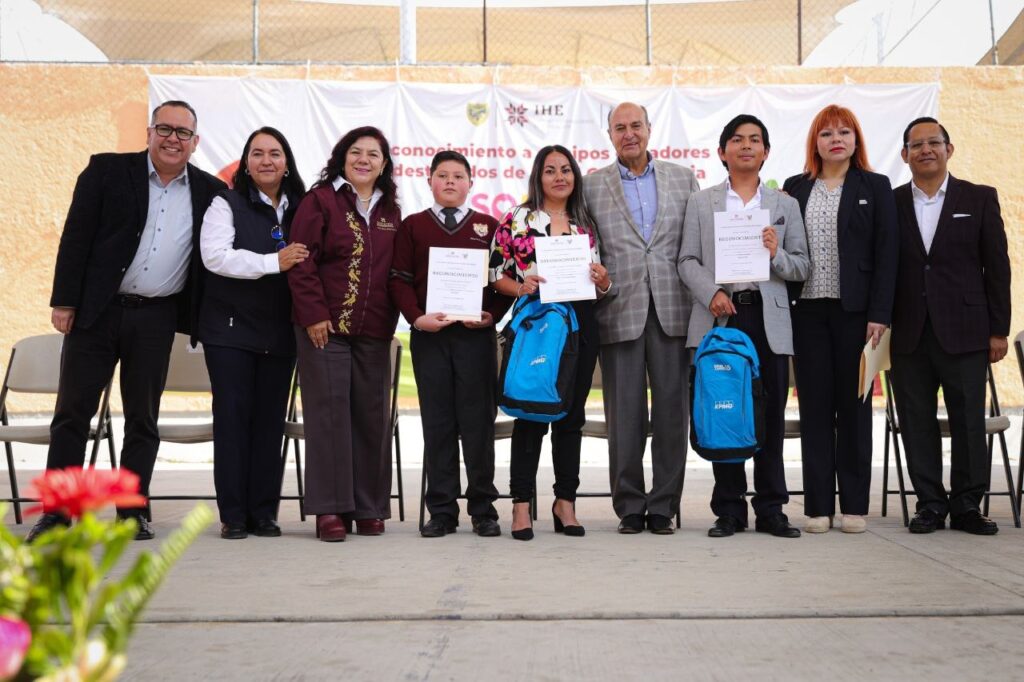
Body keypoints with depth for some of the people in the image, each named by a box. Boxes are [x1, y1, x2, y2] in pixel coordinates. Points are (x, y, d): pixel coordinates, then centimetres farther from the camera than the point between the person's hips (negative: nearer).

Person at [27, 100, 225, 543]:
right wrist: (64, 301, -7)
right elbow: (76, 236, -2)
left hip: (156, 318, 1)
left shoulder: (209, 191, 6)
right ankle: (56, 513, 11)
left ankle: (132, 511, 16)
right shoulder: (107, 171, 1)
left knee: (143, 419, 7)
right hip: (96, 310, -1)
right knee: (72, 412, 3)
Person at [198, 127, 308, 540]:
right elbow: (215, 256, -12)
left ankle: (263, 513, 12)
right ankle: (233, 515, 5)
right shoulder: (227, 204, 1)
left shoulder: (301, 209, 11)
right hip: (231, 329, -3)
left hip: (280, 332, 3)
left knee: (270, 420, 5)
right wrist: (274, 262, -18)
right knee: (232, 417, -2)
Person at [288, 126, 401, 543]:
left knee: (372, 415, 6)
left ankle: (369, 507, 15)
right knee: (329, 413, -3)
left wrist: (391, 319, 7)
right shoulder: (321, 200, 0)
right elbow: (302, 262, -6)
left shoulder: (390, 211, 15)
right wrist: (314, 314, -12)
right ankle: (330, 508, 3)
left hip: (374, 331, 5)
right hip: (325, 327, -4)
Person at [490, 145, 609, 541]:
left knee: (571, 415, 8)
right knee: (531, 414, -1)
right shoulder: (517, 219, 2)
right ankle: (521, 504, 6)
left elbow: (599, 286, 16)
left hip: (580, 326, 3)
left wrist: (603, 280, -6)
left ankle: (565, 501, 18)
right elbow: (495, 272, 1)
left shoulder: (586, 225, 12)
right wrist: (520, 288, -17)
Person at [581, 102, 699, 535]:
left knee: (671, 409, 3)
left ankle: (663, 506, 13)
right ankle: (629, 506, 13)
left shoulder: (683, 179, 13)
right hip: (619, 311, -1)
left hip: (673, 310, 1)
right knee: (625, 414, 3)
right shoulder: (592, 186, 9)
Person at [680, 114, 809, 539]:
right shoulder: (701, 203, 13)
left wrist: (776, 255, -10)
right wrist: (712, 293, -12)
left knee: (771, 416, 2)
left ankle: (770, 510, 11)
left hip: (769, 318, 1)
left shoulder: (785, 205, 15)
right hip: (720, 318, -1)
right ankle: (729, 510, 10)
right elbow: (688, 262, 5)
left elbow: (803, 267, 10)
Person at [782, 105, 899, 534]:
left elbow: (887, 253, 0)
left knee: (853, 405, 4)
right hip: (807, 309, 2)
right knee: (814, 406, 3)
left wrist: (879, 314, -9)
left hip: (855, 310, -2)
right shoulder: (795, 188, 11)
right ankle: (818, 506, 7)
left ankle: (854, 505, 10)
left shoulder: (875, 187, 6)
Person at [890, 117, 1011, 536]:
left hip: (964, 332, -1)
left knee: (969, 420, 2)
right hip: (909, 335, 1)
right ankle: (930, 504, 15)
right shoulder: (890, 204, 8)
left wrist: (998, 330, 0)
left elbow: (997, 267, 4)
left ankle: (966, 506, 13)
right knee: (917, 422, 5)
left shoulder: (979, 199, 6)